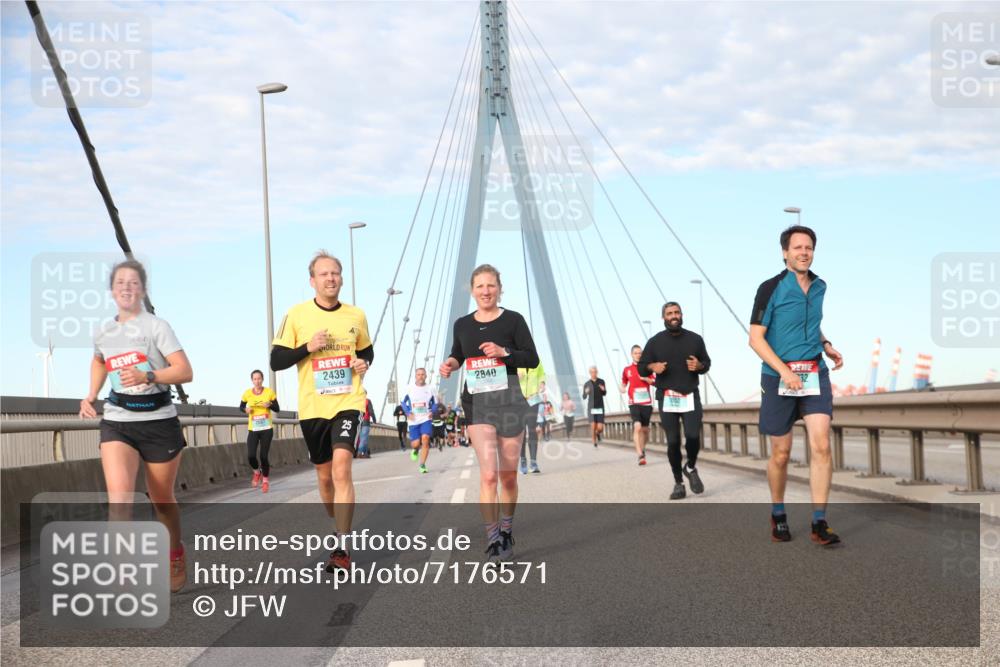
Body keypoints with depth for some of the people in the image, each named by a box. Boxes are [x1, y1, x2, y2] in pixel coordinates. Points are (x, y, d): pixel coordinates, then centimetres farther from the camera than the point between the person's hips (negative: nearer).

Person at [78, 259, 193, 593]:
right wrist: (91, 396, 17)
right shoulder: (103, 333, 8)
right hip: (117, 422, 3)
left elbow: (185, 372, -13)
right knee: (119, 496, -18)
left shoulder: (156, 326, -6)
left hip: (158, 422, -2)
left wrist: (148, 376, -27)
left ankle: (176, 556, 38)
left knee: (162, 500, 11)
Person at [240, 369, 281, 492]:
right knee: (250, 456, -12)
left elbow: (277, 409, 2)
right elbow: (241, 406, 13)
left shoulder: (269, 392, -4)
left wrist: (270, 405, -18)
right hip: (253, 429, 1)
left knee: (264, 456, -4)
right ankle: (257, 472, 23)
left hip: (266, 429, -1)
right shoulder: (247, 393, -3)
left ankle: (265, 480, 22)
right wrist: (246, 409, -10)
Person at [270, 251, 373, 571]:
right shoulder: (297, 315, -3)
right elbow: (276, 361, -2)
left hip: (347, 403, -1)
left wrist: (364, 364, -1)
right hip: (312, 407, 1)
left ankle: (342, 548, -19)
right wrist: (308, 347, -17)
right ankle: (341, 529, 37)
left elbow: (367, 351, 21)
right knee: (324, 475, 13)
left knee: (341, 468, -19)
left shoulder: (356, 316, 4)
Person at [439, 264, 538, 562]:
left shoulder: (513, 320, -1)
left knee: (508, 475, 9)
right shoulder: (462, 325, 7)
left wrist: (504, 352, -18)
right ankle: (493, 541, -10)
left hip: (509, 400, 0)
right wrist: (451, 364, 0)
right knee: (488, 474, -13)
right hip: (477, 402, 0)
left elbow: (532, 359, -2)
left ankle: (506, 532, 28)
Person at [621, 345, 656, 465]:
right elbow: (624, 383, 20)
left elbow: (655, 382, 6)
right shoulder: (627, 369, 7)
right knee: (637, 427, -19)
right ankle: (640, 455, -22)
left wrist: (646, 379, -12)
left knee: (645, 429, 10)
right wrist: (623, 388, -1)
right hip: (634, 403, -2)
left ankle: (642, 449, 36)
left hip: (646, 402, 2)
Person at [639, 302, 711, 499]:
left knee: (693, 436, -14)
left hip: (691, 396, 1)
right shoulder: (655, 342, 3)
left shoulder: (695, 339, 7)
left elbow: (707, 363, 16)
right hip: (667, 398, 0)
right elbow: (640, 368, 8)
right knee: (673, 441, -2)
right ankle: (678, 483, 9)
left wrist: (699, 365, -7)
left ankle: (691, 468, 16)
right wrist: (652, 367, -14)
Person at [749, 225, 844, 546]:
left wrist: (827, 346, 8)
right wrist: (784, 372, -20)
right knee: (781, 453, 6)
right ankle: (778, 515, 26)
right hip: (779, 376, -4)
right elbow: (756, 338, -11)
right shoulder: (771, 288, -9)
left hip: (815, 374, 4)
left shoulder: (819, 286, 8)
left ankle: (819, 523, -6)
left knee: (821, 446, -9)